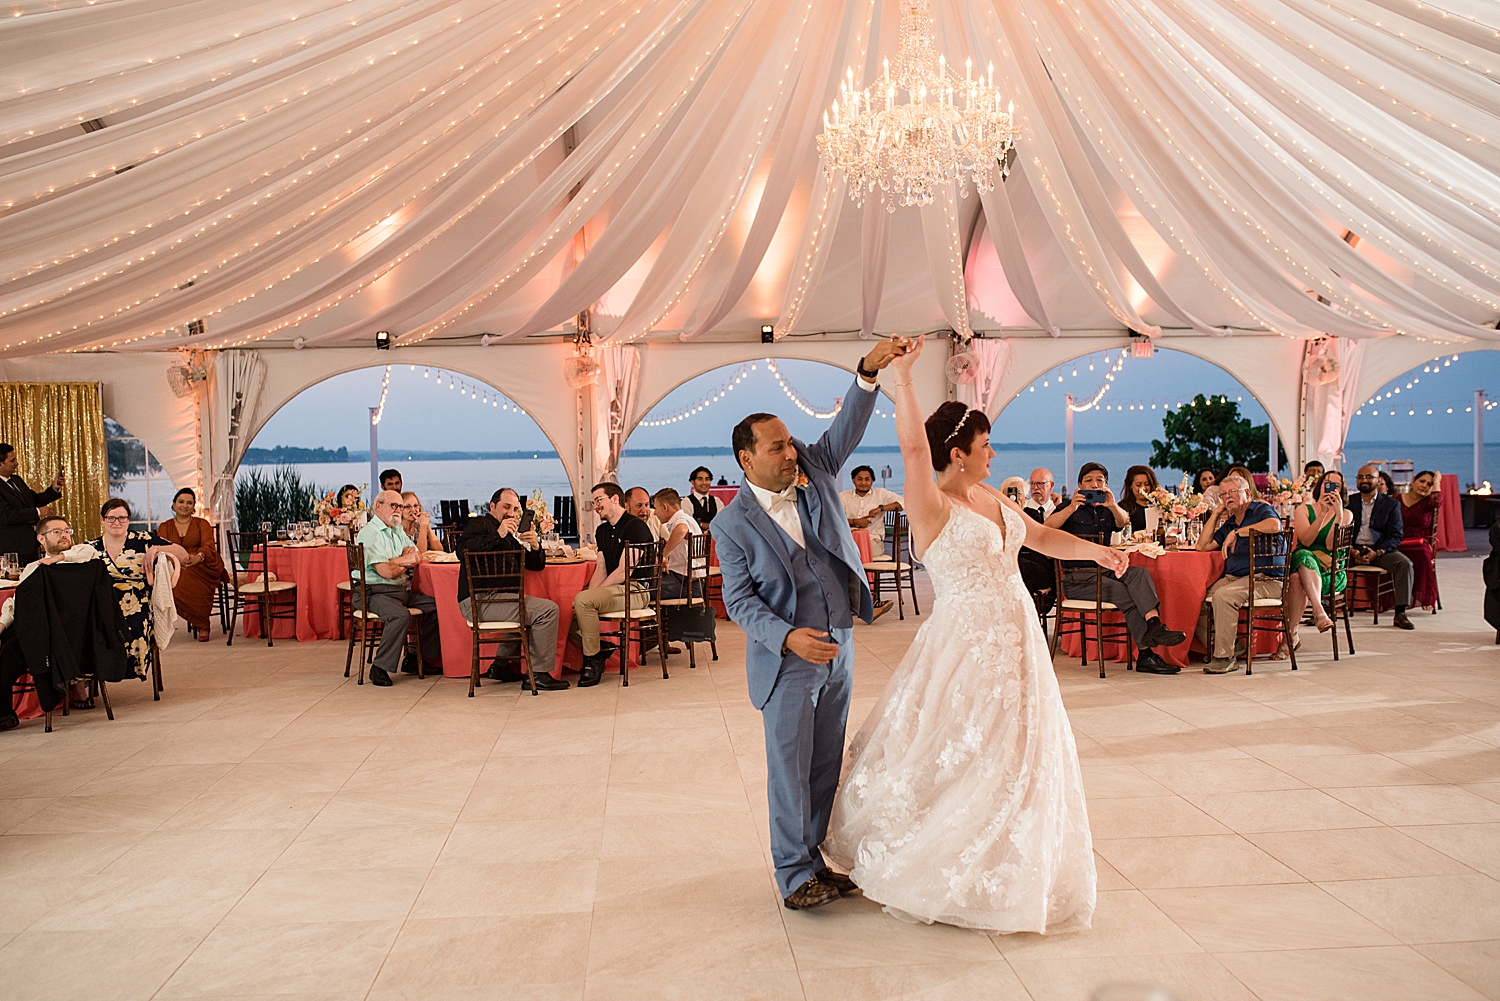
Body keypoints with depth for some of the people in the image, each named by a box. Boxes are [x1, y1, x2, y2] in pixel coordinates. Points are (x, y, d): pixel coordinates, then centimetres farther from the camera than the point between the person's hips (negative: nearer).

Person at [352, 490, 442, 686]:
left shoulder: (397, 531, 19)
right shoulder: (370, 533, -10)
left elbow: (415, 557, 11)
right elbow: (386, 571, -19)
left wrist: (398, 561, -11)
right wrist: (405, 561, 2)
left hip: (404, 589, 9)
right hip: (376, 591, -9)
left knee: (436, 606, -3)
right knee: (400, 616, -34)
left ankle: (415, 660, 7)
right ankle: (379, 668, -21)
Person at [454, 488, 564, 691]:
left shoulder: (511, 535, 26)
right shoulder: (479, 524, 1)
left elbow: (537, 566, 22)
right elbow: (463, 550, -21)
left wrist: (535, 546, 1)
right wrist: (498, 535, -23)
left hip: (496, 597, 10)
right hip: (477, 601, -10)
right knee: (548, 610, -16)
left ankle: (501, 665, 25)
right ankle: (537, 674, -11)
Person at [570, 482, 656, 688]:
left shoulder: (635, 526, -12)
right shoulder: (602, 531, 17)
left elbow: (624, 572, -18)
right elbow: (601, 569, 12)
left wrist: (590, 594, -18)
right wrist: (589, 592, -8)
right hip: (614, 590, 9)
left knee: (583, 600, -29)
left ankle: (593, 661, -18)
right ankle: (598, 651, 7)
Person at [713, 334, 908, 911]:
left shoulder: (815, 471, 2)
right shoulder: (732, 523, -10)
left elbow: (848, 428, -7)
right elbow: (739, 601, -11)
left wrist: (870, 370, -23)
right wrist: (788, 637, -25)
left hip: (838, 647, 5)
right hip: (786, 658, -5)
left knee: (825, 766, 14)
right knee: (789, 767, 2)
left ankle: (813, 858, 28)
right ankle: (793, 874, 15)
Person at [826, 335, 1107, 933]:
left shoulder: (990, 497, 10)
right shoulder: (932, 505, -14)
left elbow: (1042, 537, 19)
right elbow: (913, 448, -30)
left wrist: (1094, 550, 7)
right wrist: (900, 380, -35)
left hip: (1014, 641, 8)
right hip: (965, 644, -8)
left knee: (1012, 756, 17)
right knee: (956, 759, 0)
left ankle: (994, 871, 34)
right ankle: (930, 869, 20)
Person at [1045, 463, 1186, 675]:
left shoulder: (1107, 510, 19)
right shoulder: (1071, 508, 5)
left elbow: (1123, 522, -6)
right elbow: (1048, 527, -16)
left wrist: (1113, 506, -29)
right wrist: (1071, 508, -32)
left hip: (1105, 571, 5)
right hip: (1076, 579, -5)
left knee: (1140, 573, -24)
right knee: (1127, 594, -25)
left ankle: (1154, 624, -41)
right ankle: (1146, 654, -24)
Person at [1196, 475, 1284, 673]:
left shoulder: (1261, 509, 2)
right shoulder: (1229, 523, 24)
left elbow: (1274, 525, -23)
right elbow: (1203, 545, 17)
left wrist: (1237, 532, -20)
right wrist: (1216, 512, 16)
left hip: (1266, 579, -8)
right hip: (1234, 577, 8)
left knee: (1223, 596, -33)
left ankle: (1225, 657, -25)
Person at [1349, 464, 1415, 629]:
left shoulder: (1392, 504, 10)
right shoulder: (1348, 502, 13)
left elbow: (1396, 535, 1)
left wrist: (1377, 553, -16)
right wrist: (1351, 551, -14)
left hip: (1380, 550, 0)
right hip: (1353, 549, 0)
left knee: (1405, 563, -29)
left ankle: (1400, 613, -25)